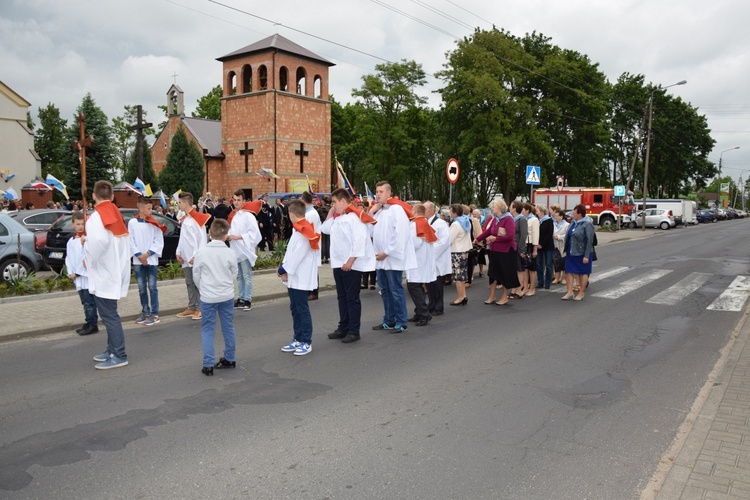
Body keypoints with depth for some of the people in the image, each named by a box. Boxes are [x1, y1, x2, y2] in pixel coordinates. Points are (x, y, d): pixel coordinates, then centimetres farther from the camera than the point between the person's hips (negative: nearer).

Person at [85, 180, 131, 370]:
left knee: (109, 315, -5)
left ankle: (119, 356, -3)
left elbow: (99, 242, -33)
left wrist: (86, 241, -14)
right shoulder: (117, 215, 12)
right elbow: (124, 241, 11)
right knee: (109, 314, 18)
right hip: (115, 271, 9)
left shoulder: (96, 217, -15)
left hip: (103, 274, -9)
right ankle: (112, 350, 26)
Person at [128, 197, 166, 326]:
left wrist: (148, 254, -11)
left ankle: (154, 314, 3)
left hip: (152, 260, -1)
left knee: (152, 287, -2)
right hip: (138, 260, 1)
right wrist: (139, 255, -9)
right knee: (142, 288, 9)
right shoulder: (132, 222, 1)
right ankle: (145, 312, 20)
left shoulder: (154, 223, 0)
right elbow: (130, 241, 0)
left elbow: (159, 242, -2)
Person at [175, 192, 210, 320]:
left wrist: (196, 256, -19)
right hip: (186, 258, 8)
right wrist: (178, 252, 9)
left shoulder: (197, 218, -11)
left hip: (196, 259, -8)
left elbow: (202, 238, -16)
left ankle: (200, 309, 2)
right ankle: (191, 308, 19)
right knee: (189, 284, 12)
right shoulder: (184, 219, 15)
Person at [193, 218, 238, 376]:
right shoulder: (230, 253, -8)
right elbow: (234, 274, 2)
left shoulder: (201, 252, -10)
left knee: (207, 330, 7)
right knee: (228, 327, 14)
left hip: (208, 297, -1)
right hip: (227, 296, 1)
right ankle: (229, 359, 25)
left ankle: (208, 364, 3)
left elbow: (196, 275, -1)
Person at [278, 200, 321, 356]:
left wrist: (283, 270, -12)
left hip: (301, 278, -9)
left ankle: (306, 343, 7)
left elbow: (297, 254, -20)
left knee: (302, 309, -2)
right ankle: (298, 340, 24)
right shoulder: (300, 229, 11)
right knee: (295, 309, 14)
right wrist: (283, 268, 1)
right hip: (295, 277, 9)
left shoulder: (304, 231, -17)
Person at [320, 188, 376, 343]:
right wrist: (330, 212, 12)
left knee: (352, 298, -1)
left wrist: (350, 262, -23)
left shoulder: (355, 217, -16)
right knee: (342, 297, 15)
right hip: (338, 264, 9)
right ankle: (343, 328, 24)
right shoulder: (338, 217, 12)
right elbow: (325, 229, 22)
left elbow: (359, 241, -23)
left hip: (351, 265, -9)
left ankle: (354, 331, 7)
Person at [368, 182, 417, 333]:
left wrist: (387, 252, -15)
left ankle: (401, 322, 6)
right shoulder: (378, 210, 14)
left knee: (396, 291, -3)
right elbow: (370, 230, 15)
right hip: (381, 258, 8)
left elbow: (400, 234, -18)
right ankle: (389, 320, 23)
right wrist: (371, 212, 3)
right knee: (385, 290, 14)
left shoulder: (397, 209, -11)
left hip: (392, 258, -8)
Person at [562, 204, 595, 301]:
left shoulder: (587, 224, -14)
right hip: (571, 252, 7)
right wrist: (566, 250, 12)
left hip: (581, 253, -7)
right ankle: (570, 292, 11)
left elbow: (589, 241, -17)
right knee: (569, 271, 5)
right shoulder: (573, 222, 8)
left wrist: (586, 256, -20)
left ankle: (581, 293, 16)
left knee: (583, 273, 6)